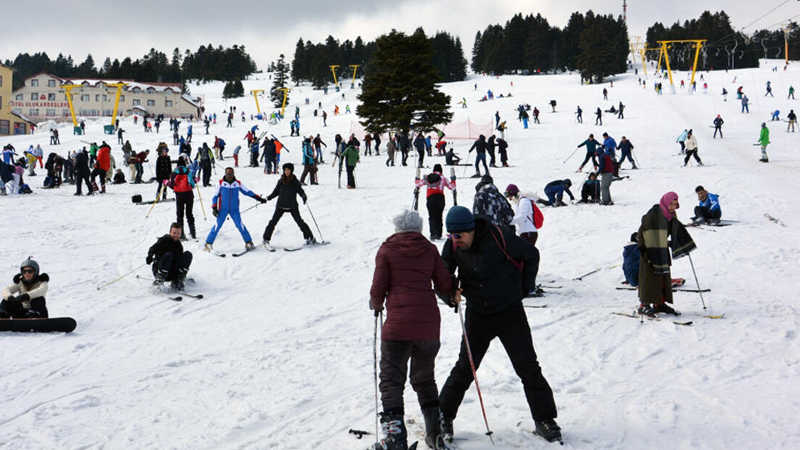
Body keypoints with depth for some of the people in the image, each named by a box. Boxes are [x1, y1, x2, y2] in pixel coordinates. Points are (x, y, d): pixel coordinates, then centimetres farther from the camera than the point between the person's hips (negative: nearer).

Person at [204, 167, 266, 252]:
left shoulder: (238, 183, 1)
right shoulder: (221, 183, -2)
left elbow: (247, 191, 12)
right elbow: (215, 196, 5)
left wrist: (259, 198, 9)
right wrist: (214, 208, -4)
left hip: (234, 210, 1)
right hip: (223, 209, -1)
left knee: (240, 225, -10)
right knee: (217, 225, -7)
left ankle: (248, 243, 1)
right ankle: (208, 244, 4)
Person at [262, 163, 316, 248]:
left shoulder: (295, 181, -3)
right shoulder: (281, 181, 2)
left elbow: (300, 190, -4)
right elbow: (276, 191, 10)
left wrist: (304, 197, -23)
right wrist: (269, 197, -1)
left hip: (292, 206, -1)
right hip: (281, 205, 1)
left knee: (299, 221, -7)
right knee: (273, 222, -5)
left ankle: (310, 238, 4)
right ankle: (266, 240, 6)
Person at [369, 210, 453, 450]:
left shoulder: (387, 250, 3)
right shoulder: (430, 249, 9)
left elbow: (378, 288, -1)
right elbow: (445, 286, 6)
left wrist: (376, 305, 20)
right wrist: (450, 298, 28)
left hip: (397, 324, -3)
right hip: (428, 324, 3)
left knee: (392, 379, 2)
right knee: (425, 379, 19)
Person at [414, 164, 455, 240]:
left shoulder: (427, 177, 11)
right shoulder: (442, 178, 7)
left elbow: (418, 184, 17)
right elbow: (452, 187, 13)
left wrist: (417, 179, 39)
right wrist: (453, 180, 32)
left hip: (430, 197, 1)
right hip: (440, 197, -1)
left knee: (432, 216, 0)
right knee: (439, 216, 9)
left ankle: (433, 233, -15)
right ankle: (438, 234, 7)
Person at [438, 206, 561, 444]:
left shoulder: (498, 238, -18)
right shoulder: (452, 247, -7)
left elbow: (531, 255, -4)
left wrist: (523, 286, 2)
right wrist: (452, 290, -15)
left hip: (510, 312, -2)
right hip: (477, 315, 2)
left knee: (528, 367, -1)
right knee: (464, 368, 2)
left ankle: (544, 419, 10)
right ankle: (444, 417, 15)